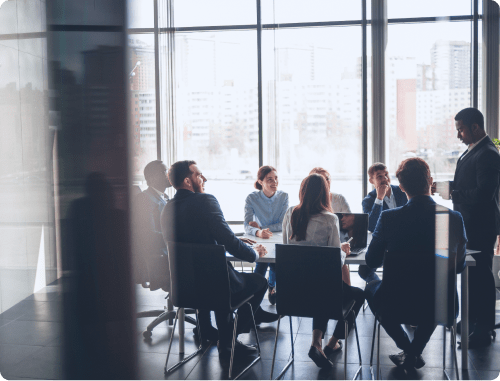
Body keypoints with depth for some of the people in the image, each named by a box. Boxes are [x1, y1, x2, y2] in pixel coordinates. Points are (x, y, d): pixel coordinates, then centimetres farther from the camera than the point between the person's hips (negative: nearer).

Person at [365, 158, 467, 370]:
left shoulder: (389, 218, -16)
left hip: (397, 303, -2)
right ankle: (414, 353, 33)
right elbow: (459, 266, 1)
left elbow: (372, 262, -4)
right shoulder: (454, 218, -12)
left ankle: (408, 350, 27)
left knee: (371, 288, 32)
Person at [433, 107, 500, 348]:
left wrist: (451, 192, -23)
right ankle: (472, 320, 31)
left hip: (480, 227, -10)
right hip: (468, 225, 10)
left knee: (481, 276, -2)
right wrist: (446, 187, 4)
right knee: (471, 274, 18)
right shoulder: (471, 151, 12)